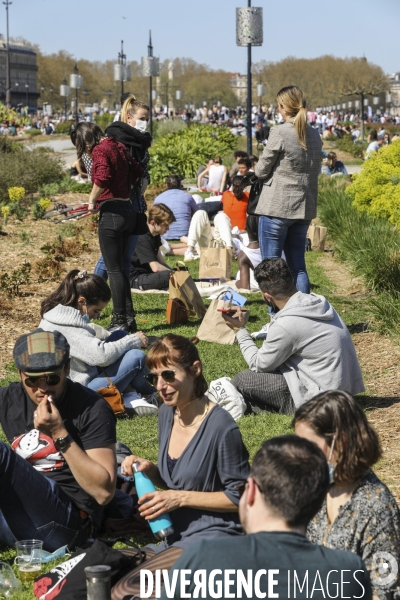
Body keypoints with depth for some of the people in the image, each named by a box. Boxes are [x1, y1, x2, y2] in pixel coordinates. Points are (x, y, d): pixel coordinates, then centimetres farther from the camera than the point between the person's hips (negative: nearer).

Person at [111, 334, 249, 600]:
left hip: (212, 539, -9)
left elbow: (239, 497, -11)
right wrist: (150, 470, -2)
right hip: (176, 536, 9)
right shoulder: (167, 413, 6)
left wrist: (181, 498, -15)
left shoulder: (221, 427, -17)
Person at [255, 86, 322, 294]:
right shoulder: (314, 135, 7)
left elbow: (261, 171, -6)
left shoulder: (279, 133, -13)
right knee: (298, 266, 14)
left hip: (276, 206, -6)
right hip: (304, 208, 6)